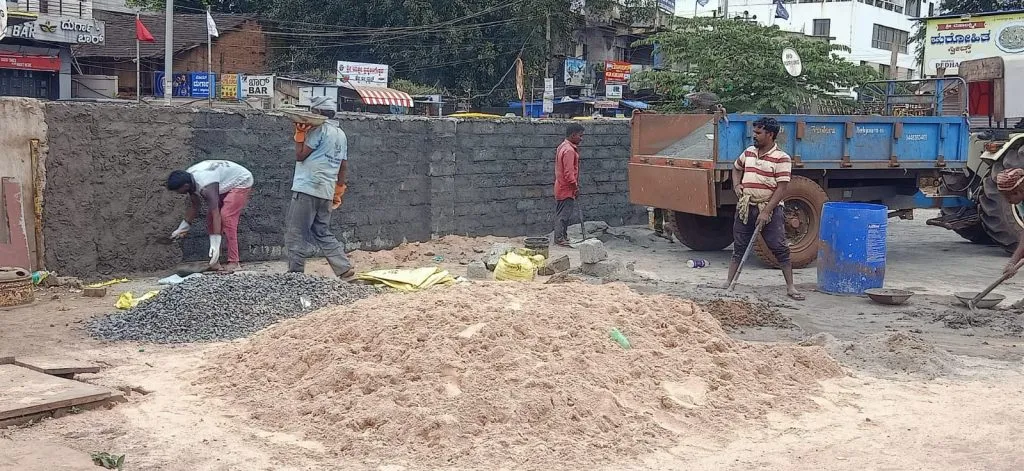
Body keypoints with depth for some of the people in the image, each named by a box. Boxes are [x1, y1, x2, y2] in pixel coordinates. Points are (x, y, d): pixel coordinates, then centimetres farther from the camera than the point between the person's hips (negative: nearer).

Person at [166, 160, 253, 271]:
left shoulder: (206, 186, -38)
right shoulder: (188, 179, -11)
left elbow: (216, 215, -39)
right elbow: (194, 207, 3)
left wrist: (215, 244, -40)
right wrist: (182, 228, 8)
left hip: (241, 181, -9)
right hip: (226, 186, 9)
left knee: (226, 216, -23)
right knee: (210, 218, 0)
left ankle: (234, 263, -24)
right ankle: (215, 262, 2)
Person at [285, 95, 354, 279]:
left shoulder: (319, 129, -9)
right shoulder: (341, 134, 16)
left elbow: (300, 155, -10)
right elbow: (343, 166, 18)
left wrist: (300, 133, -1)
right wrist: (339, 192, 22)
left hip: (307, 189, -8)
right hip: (326, 193, 8)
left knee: (296, 235, -2)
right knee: (323, 233, 16)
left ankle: (295, 274, -2)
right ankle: (344, 268, 11)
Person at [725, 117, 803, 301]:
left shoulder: (782, 158, -9)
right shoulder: (748, 152, 9)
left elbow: (781, 189, -14)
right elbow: (736, 168, 29)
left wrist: (766, 212, -19)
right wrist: (737, 185, 9)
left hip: (770, 209, -5)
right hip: (746, 208, 5)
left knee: (780, 249, -2)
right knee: (739, 248, 9)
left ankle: (790, 287, 4)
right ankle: (729, 283, 14)